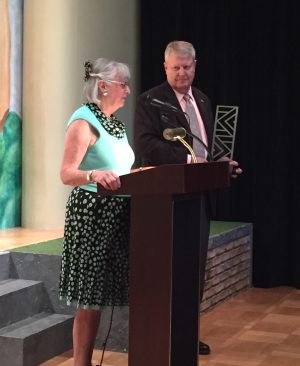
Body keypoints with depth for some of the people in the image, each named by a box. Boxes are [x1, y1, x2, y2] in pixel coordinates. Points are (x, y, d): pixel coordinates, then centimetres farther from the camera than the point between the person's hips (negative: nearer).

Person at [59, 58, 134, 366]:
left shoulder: (114, 123, 17)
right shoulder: (84, 121, -10)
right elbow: (67, 174, -19)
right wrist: (95, 175, -37)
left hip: (117, 214, 8)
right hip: (92, 213, -8)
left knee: (99, 297, 8)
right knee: (90, 299, -5)